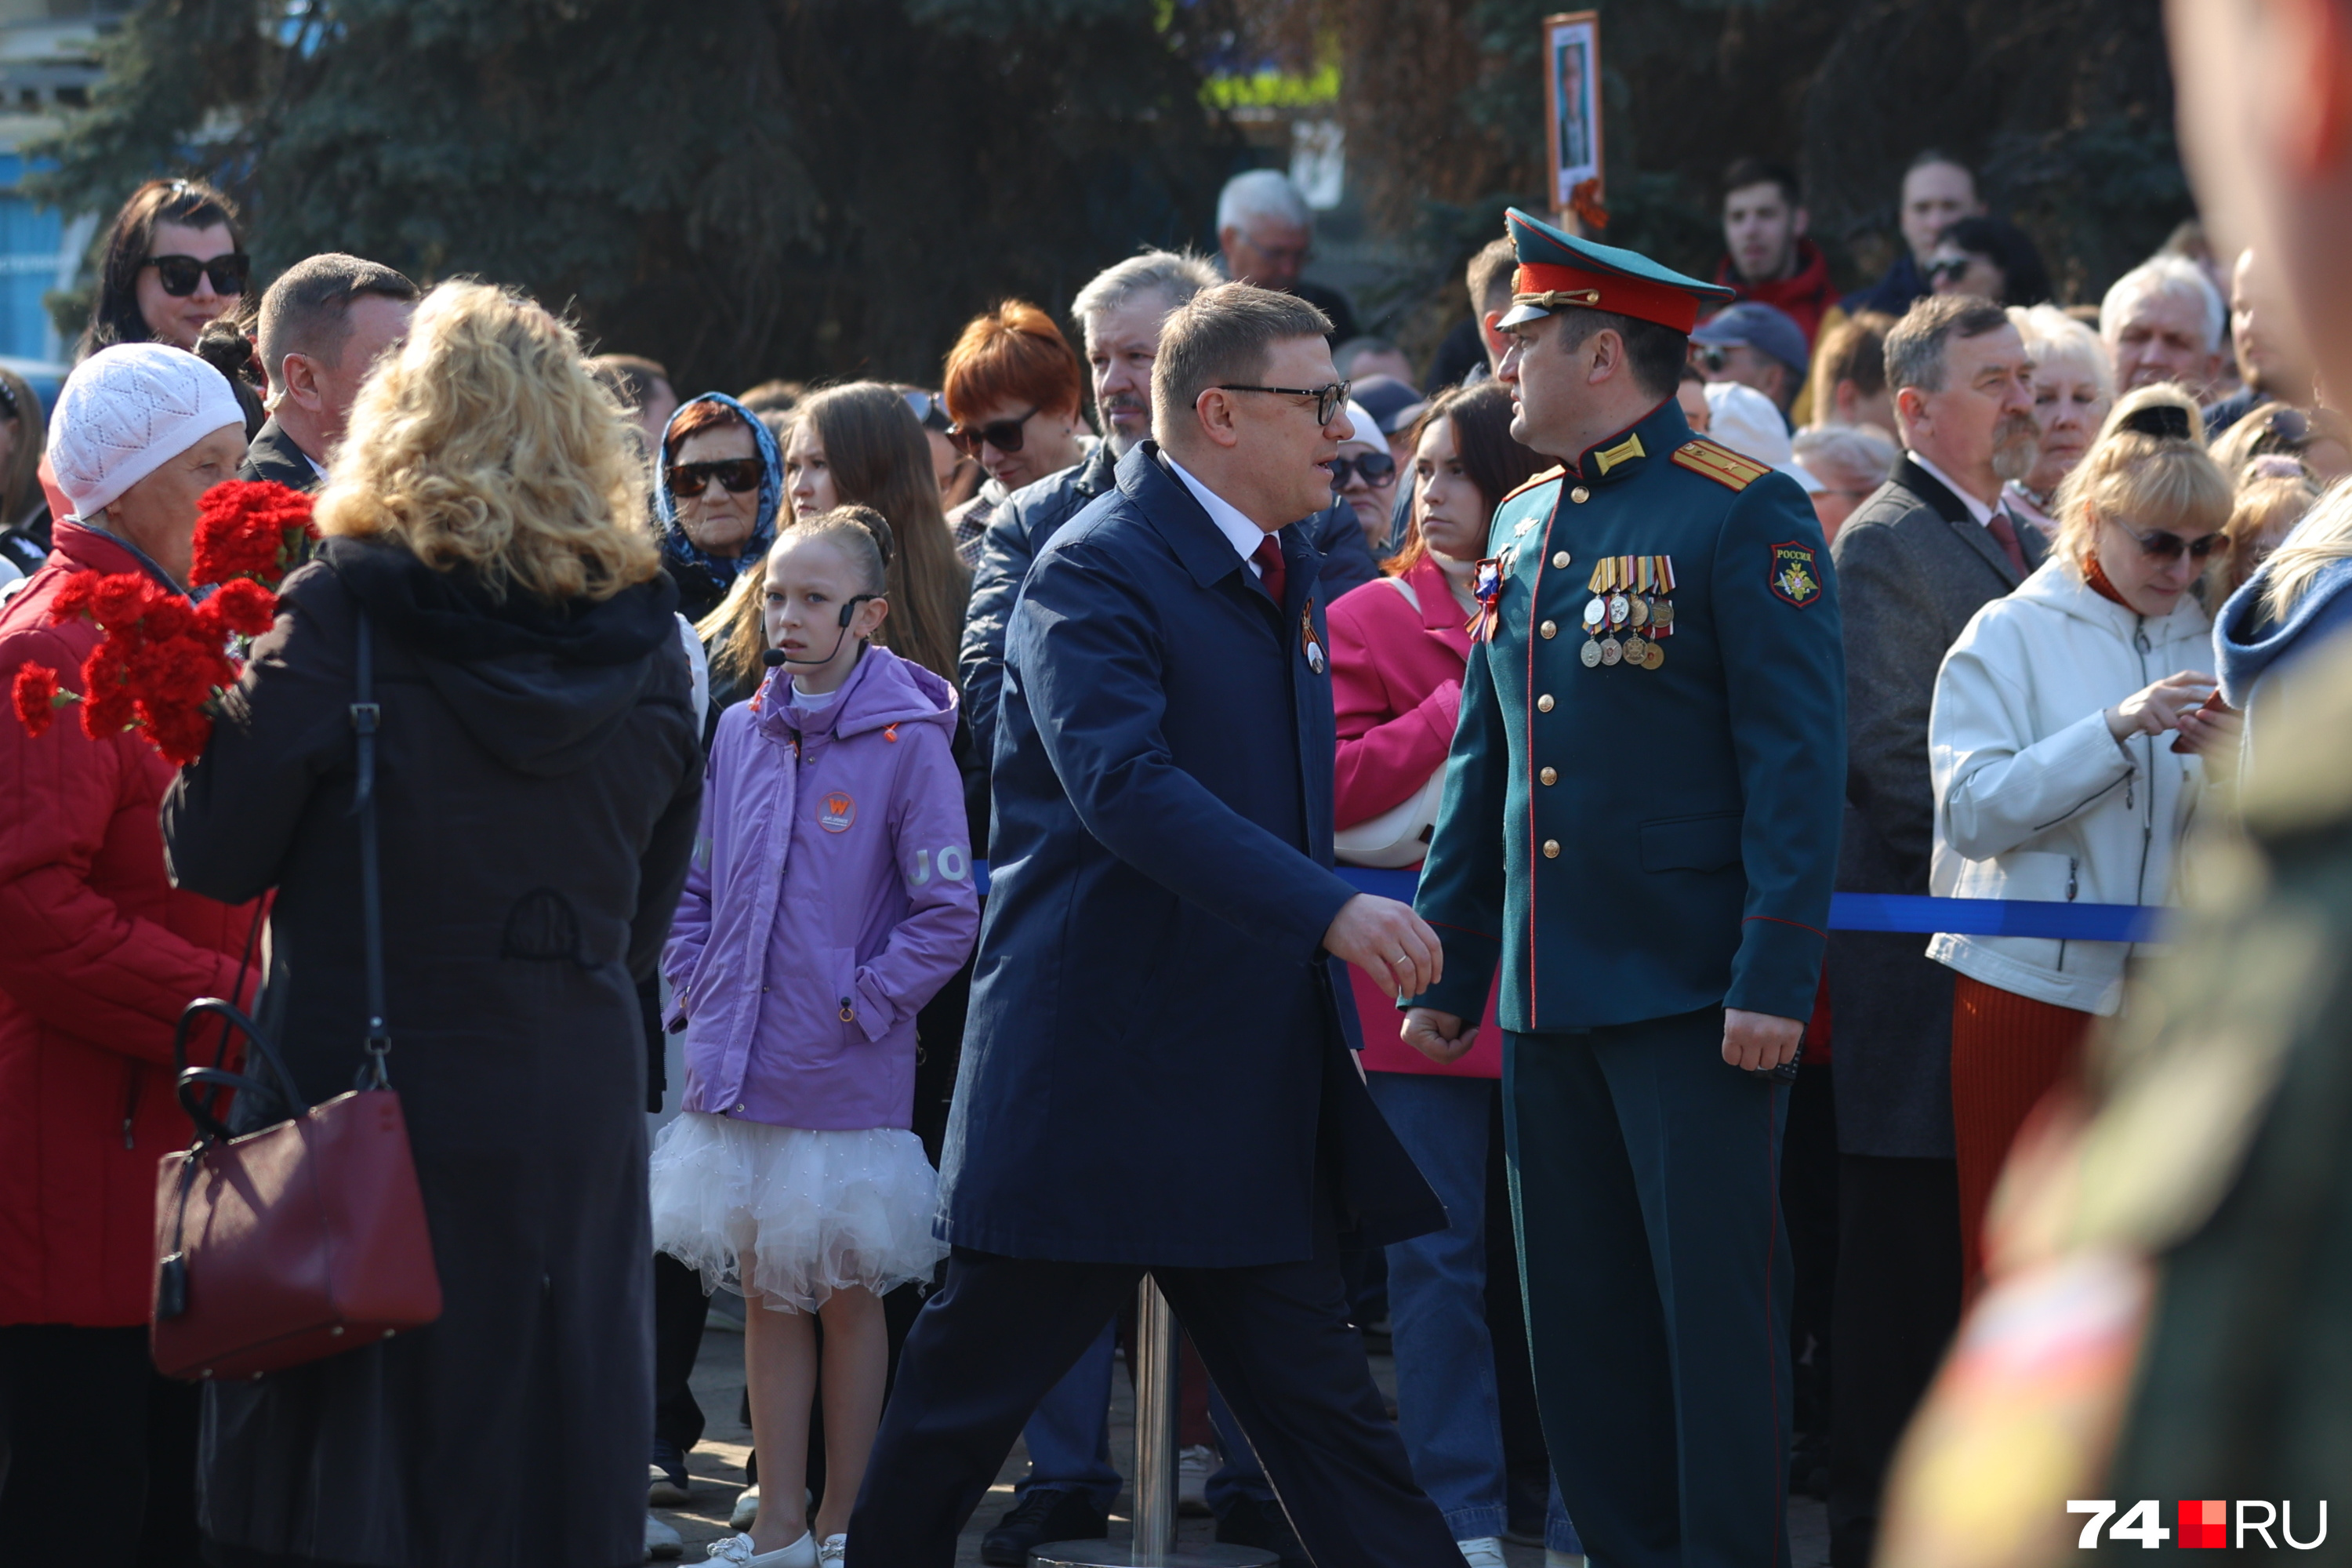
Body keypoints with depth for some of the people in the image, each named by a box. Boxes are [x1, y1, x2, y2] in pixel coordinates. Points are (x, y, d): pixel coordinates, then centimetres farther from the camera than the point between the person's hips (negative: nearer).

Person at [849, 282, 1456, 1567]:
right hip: (1094, 1064, -8)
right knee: (969, 1383, 3)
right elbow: (1123, 783, -29)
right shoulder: (1096, 570, -14)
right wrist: (1328, 909, -37)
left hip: (1249, 1086, 8)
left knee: (1318, 1401, 5)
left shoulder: (1288, 570, 14)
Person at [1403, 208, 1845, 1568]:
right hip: (1549, 999, 7)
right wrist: (1445, 969, 16)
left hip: (1696, 997, -7)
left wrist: (1775, 980, -18)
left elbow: (1799, 759, -12)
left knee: (1718, 1304, -4)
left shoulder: (1745, 515, -7)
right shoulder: (1527, 530, 15)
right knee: (1585, 1317, 9)